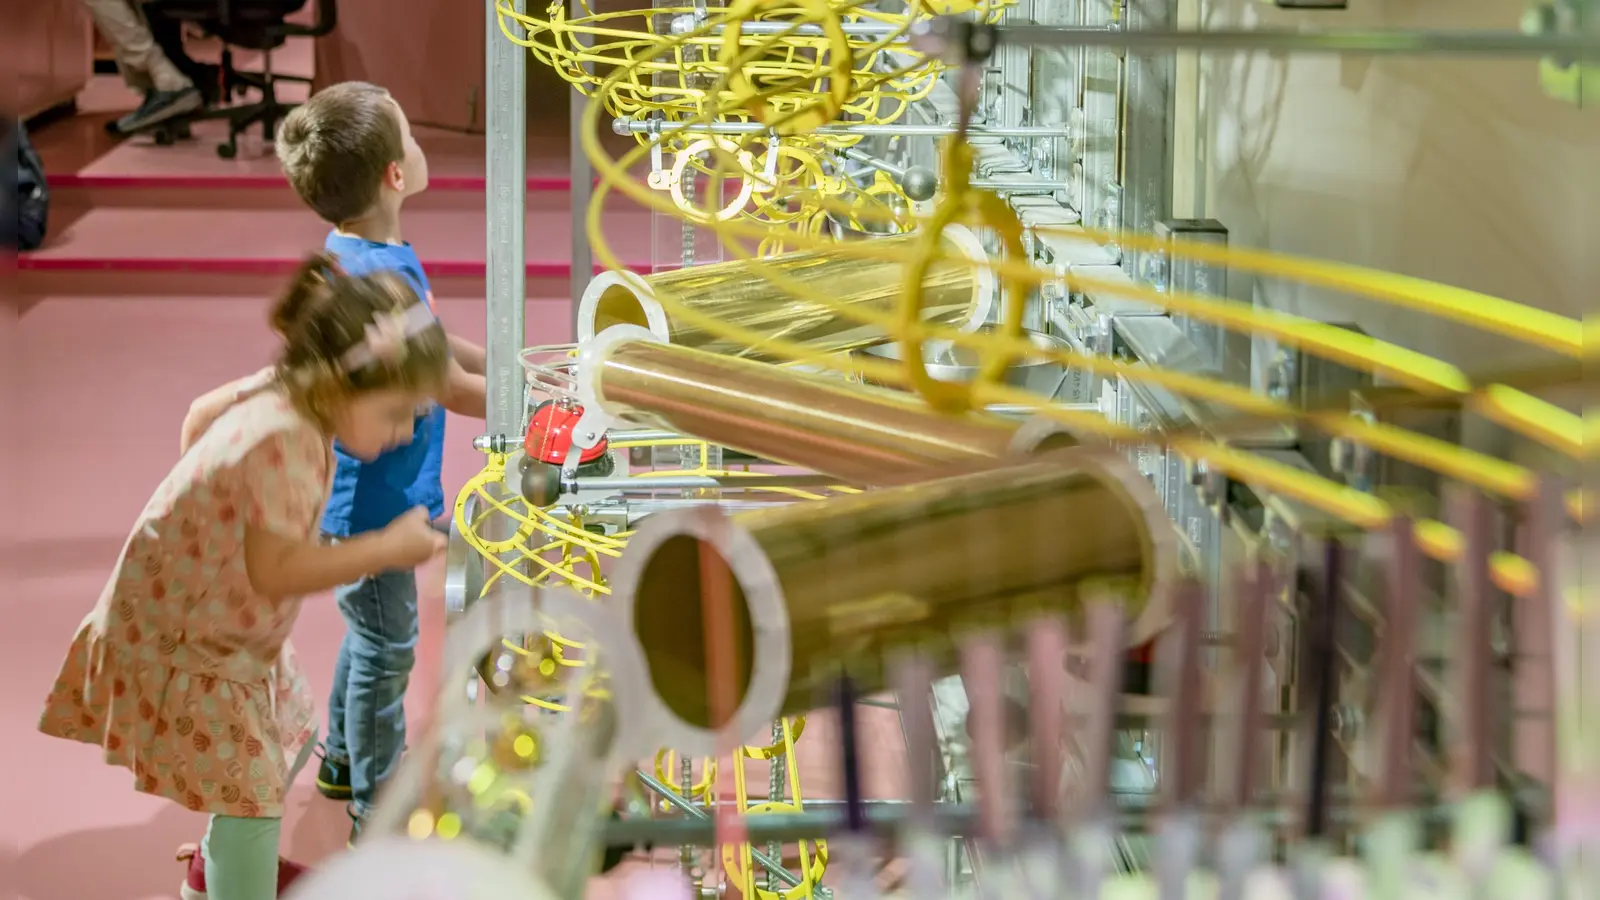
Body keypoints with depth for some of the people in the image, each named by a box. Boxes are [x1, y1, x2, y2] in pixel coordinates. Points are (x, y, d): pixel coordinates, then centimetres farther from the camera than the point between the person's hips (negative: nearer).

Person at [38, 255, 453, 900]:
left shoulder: (277, 394, -8)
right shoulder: (285, 445, -36)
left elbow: (205, 412, 12)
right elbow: (275, 571, -37)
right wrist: (388, 548, -31)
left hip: (223, 623, 10)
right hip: (187, 643, -10)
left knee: (292, 731, 26)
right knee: (249, 793, -10)